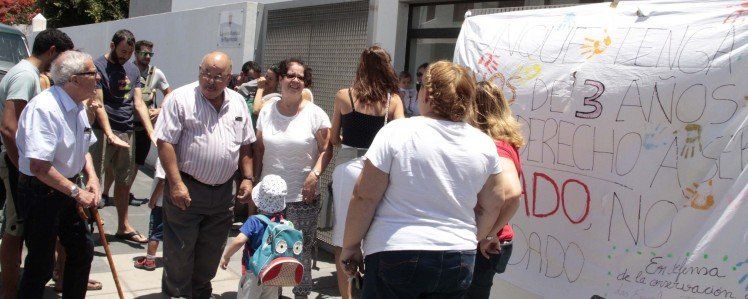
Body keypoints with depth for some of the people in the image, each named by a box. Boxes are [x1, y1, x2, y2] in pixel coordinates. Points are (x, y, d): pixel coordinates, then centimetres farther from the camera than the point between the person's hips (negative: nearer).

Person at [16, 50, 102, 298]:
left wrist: (92, 178, 2)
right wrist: (77, 192, -22)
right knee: (41, 263, 1)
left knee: (83, 249, 18)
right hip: (41, 192, -9)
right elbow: (39, 166, -29)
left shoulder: (78, 106, 5)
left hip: (69, 189, 9)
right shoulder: (44, 108, -25)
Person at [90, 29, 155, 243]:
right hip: (104, 131, -7)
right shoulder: (98, 67, -6)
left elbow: (139, 104, 11)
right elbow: (98, 105, -12)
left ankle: (124, 227, 24)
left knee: (124, 182, 13)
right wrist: (110, 135, -21)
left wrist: (152, 133, 0)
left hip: (127, 132, 7)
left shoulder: (133, 70, 14)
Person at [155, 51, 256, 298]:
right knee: (179, 252, 2)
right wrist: (176, 184, -19)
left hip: (223, 192, 5)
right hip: (186, 190, -5)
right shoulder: (181, 98, -9)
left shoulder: (238, 103, 8)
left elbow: (245, 145, 15)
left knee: (211, 253, 15)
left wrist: (248, 178, 6)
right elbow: (165, 142, -13)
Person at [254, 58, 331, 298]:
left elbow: (326, 150, -3)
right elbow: (259, 150, 12)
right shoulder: (267, 110, 6)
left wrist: (314, 175, -17)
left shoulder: (315, 114, -4)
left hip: (302, 197, -3)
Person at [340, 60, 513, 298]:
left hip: (395, 254, -3)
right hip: (459, 261, 4)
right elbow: (492, 206, 9)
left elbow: (364, 198, -10)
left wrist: (350, 246, 2)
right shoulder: (485, 145, 0)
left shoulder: (396, 132, -10)